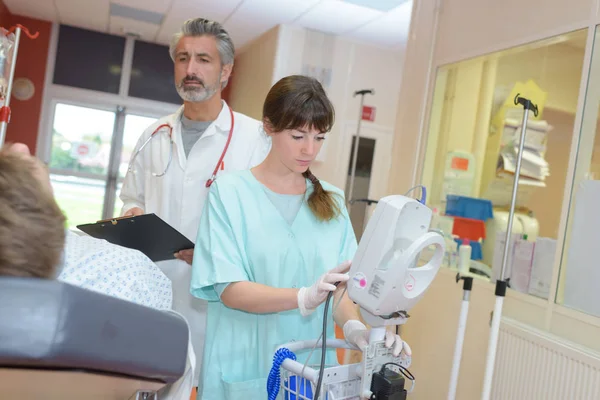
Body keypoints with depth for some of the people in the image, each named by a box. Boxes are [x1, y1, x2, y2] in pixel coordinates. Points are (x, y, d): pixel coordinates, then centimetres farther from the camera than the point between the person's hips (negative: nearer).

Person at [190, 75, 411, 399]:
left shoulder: (331, 200, 4)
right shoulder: (230, 193, -9)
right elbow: (229, 289, -15)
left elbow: (338, 285, 1)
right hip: (245, 367, -3)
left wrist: (354, 327, -19)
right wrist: (304, 298, -30)